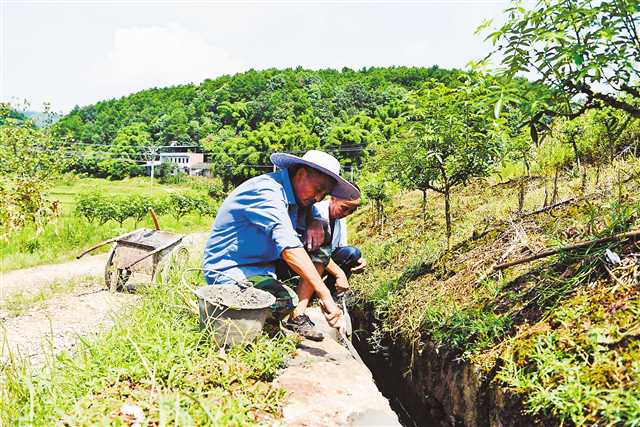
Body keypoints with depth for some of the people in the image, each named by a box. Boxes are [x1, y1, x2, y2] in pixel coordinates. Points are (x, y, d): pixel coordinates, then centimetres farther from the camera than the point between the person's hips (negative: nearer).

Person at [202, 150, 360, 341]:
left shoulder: (295, 196, 4)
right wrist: (325, 295, -39)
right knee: (286, 300, -33)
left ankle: (298, 317, 0)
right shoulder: (267, 191, -24)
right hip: (228, 270, -9)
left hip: (264, 263, 10)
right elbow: (288, 247, -36)